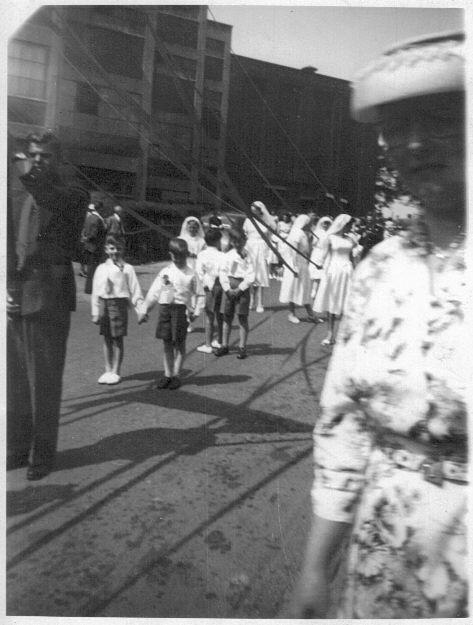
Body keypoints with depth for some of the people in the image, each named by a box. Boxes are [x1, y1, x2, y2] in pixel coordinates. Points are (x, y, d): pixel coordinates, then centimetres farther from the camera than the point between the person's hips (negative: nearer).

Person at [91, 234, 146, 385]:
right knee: (107, 339, 11)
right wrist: (95, 313, 8)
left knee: (118, 339, 2)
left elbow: (135, 290, -3)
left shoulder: (126, 268, -2)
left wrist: (140, 310, -7)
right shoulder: (101, 269, 9)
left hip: (119, 303, -4)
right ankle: (108, 371, 23)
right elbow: (95, 292, 11)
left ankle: (115, 372, 14)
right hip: (103, 303, 4)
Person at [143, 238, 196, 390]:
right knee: (167, 343, 8)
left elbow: (196, 294, 2)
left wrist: (193, 311, -8)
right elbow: (153, 292, 7)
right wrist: (145, 310, 5)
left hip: (181, 308, -2)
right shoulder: (165, 272, 6)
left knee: (179, 343, 5)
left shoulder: (191, 273, 1)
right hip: (165, 307, 2)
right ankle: (167, 374, 18)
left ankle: (176, 375, 14)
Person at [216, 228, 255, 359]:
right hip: (228, 288, 3)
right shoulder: (228, 255, 5)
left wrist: (240, 289, -13)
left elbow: (251, 277, -7)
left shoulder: (247, 256, -3)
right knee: (227, 318, 9)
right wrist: (227, 289, -9)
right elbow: (222, 273, 2)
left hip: (242, 288, -3)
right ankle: (224, 345, 20)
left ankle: (242, 347, 10)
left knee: (242, 319, 2)